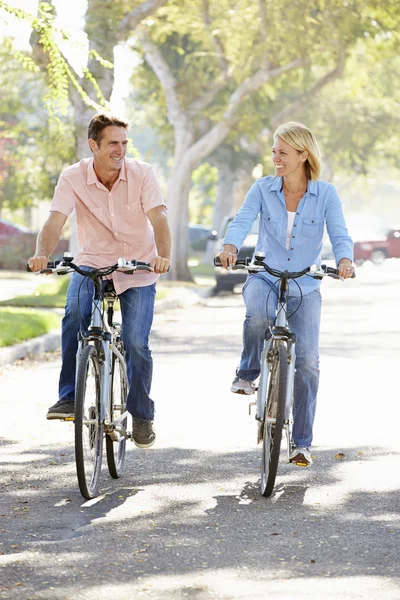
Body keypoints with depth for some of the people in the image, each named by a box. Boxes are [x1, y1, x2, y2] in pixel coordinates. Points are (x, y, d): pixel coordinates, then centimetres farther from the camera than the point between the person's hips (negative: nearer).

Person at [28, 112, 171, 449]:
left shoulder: (142, 174, -13)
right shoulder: (73, 178, -11)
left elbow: (159, 219, -24)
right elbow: (55, 222, -22)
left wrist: (164, 257, -44)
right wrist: (42, 255, -42)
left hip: (139, 269, 0)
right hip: (94, 263, 0)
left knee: (136, 343, -10)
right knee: (75, 312, -29)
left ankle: (142, 415, 13)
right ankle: (69, 397, -21)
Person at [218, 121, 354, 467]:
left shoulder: (326, 194, -3)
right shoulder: (263, 189, -1)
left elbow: (340, 235, -11)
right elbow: (243, 221, -14)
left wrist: (344, 260, -34)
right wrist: (230, 247, -36)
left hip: (305, 287, 0)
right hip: (265, 278, 0)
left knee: (307, 363, -9)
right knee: (258, 315, -36)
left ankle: (302, 443, 4)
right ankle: (248, 373, -5)